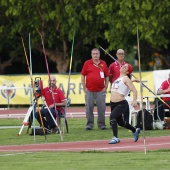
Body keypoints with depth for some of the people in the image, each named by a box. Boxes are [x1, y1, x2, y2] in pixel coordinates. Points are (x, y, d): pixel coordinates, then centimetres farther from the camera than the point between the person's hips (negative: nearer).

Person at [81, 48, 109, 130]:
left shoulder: (103, 64, 8)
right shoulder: (87, 63, 4)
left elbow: (107, 76, 13)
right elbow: (83, 76, 6)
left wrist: (105, 88, 5)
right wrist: (84, 88, 0)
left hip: (100, 91, 1)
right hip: (89, 91, -1)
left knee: (101, 108, 0)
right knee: (89, 108, 0)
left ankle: (101, 124, 9)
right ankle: (89, 124, 7)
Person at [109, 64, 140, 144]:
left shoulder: (126, 79, -8)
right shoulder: (119, 78, 15)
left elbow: (134, 90, -18)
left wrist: (134, 101, -31)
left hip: (121, 103, -9)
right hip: (113, 103, 9)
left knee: (112, 117, -28)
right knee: (120, 122, 19)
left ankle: (115, 137, -25)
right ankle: (135, 130, 43)